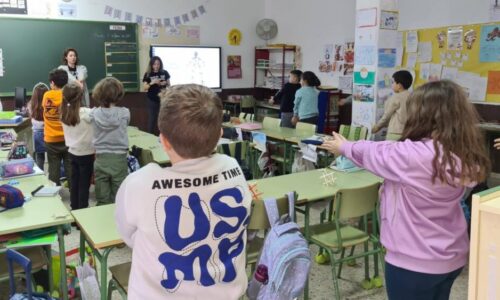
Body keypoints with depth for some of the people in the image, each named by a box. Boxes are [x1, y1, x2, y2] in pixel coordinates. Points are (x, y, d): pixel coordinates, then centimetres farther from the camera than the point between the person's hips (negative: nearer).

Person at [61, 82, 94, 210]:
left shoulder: (64, 111, -2)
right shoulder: (85, 113, -20)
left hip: (72, 153, 6)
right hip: (86, 155, -6)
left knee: (74, 184, 16)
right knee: (84, 185, 5)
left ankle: (75, 210, 26)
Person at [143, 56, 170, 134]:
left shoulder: (164, 73, 1)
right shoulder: (148, 75, -3)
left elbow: (169, 84, 10)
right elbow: (145, 88, -5)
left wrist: (165, 83, -12)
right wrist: (152, 82, -19)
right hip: (152, 100, -2)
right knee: (152, 119, 1)